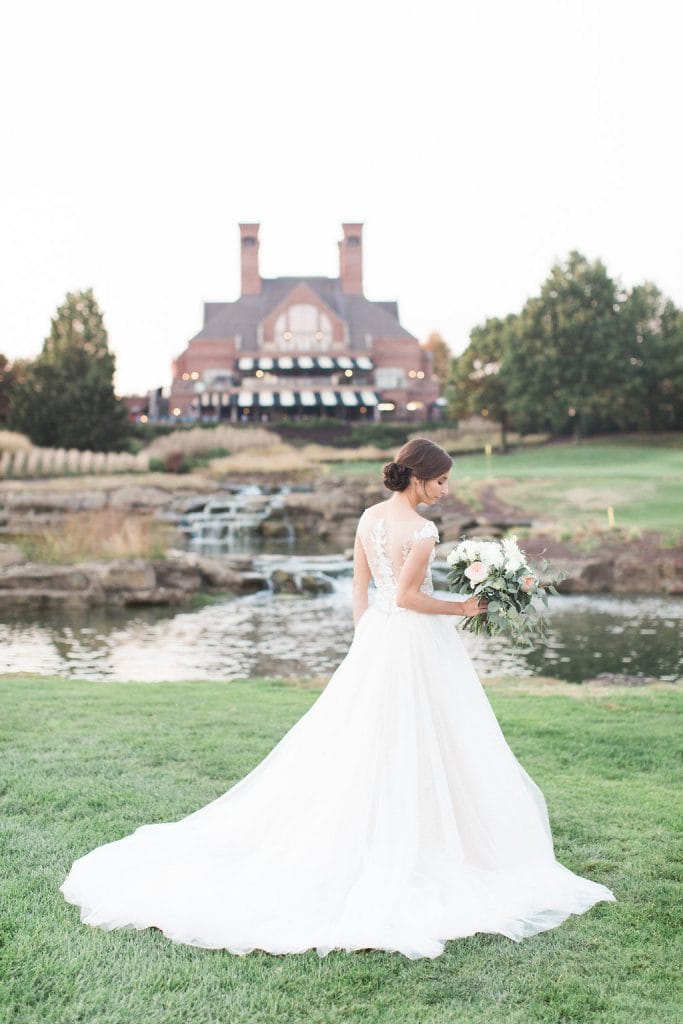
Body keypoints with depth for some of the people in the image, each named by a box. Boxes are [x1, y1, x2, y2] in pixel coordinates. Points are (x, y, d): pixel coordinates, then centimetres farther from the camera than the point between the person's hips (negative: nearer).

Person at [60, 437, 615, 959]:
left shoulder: (369, 519, 5)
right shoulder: (422, 530, -17)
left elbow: (360, 590, 10)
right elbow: (406, 596, -18)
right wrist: (462, 608, -8)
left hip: (374, 639, 7)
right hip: (417, 642, -7)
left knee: (358, 743, 12)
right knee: (421, 748, 3)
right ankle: (422, 848, 13)